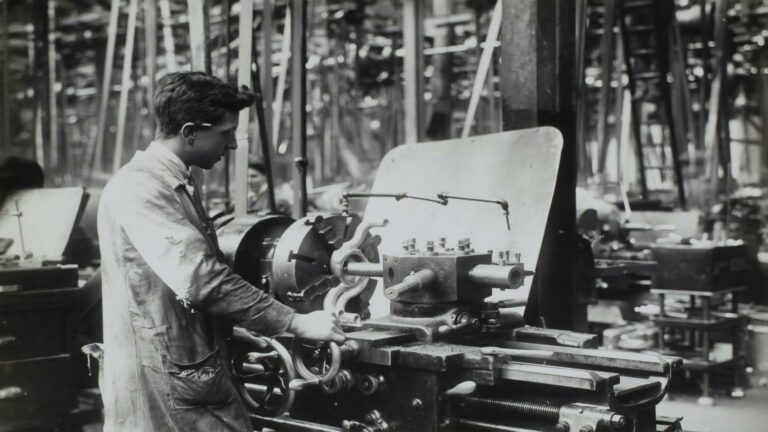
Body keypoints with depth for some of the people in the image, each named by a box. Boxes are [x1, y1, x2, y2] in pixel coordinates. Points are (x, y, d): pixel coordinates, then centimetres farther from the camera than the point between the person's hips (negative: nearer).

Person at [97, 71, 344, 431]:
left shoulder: (179, 185, 16)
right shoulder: (138, 189, -18)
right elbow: (200, 280, -27)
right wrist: (296, 323, -22)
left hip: (201, 376, 9)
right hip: (162, 386, -9)